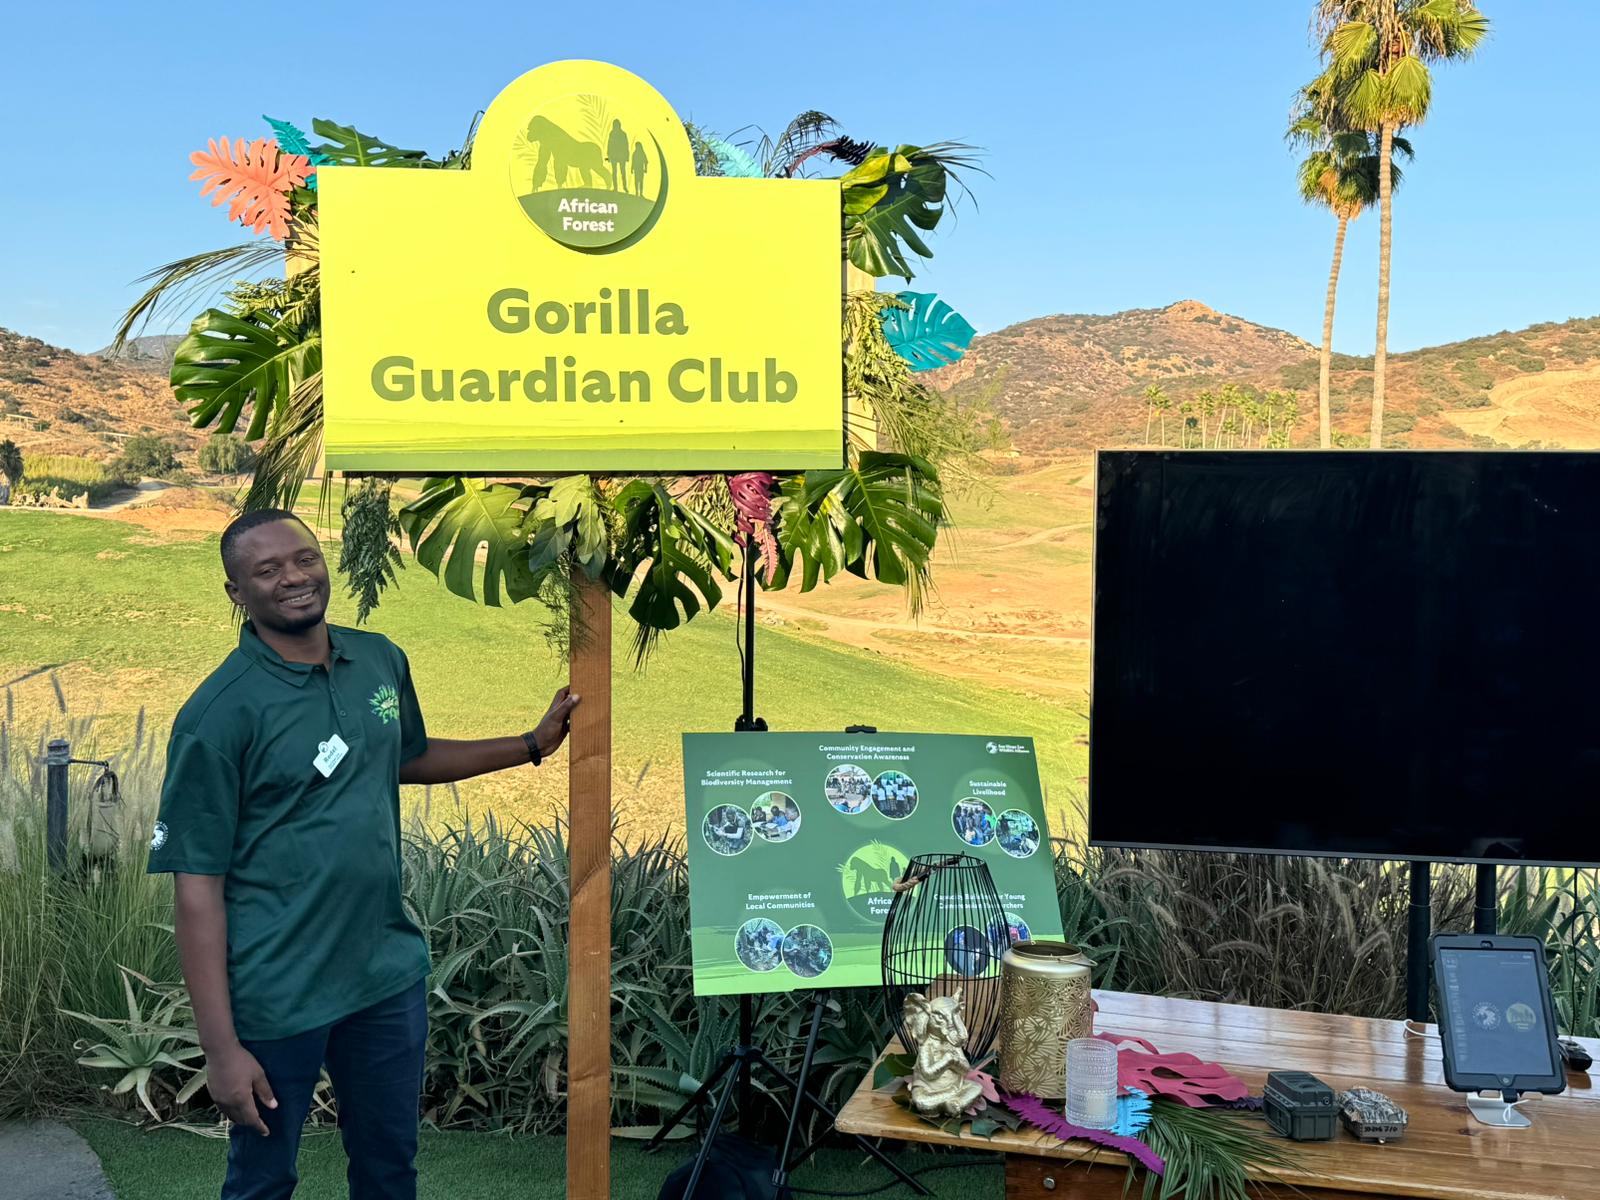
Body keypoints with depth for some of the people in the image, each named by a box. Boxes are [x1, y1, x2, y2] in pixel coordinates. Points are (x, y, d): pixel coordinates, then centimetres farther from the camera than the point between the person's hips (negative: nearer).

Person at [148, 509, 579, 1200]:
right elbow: (198, 889, -15)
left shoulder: (381, 660, 1)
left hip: (389, 968, 5)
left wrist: (534, 744, 13)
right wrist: (221, 1050, -16)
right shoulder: (219, 713, -16)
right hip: (278, 995, -5)